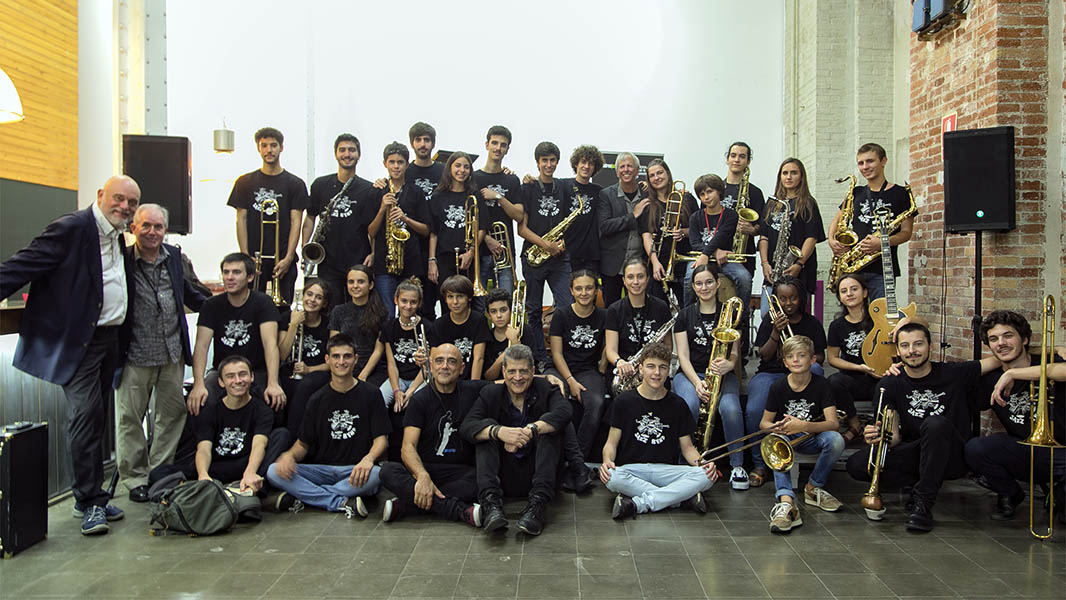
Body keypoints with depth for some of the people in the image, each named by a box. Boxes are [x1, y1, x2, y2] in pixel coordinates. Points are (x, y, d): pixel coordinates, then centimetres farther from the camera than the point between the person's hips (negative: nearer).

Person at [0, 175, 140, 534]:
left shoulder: (118, 238, 13)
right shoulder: (72, 228, -12)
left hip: (108, 339, 8)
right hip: (79, 341, -8)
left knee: (96, 419, 13)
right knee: (86, 417, -10)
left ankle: (89, 497, 22)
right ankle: (91, 501, -1)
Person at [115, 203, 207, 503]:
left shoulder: (174, 256, 7)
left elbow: (186, 291, 22)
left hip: (172, 353, 5)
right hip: (136, 355, -5)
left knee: (172, 413, 12)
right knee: (130, 417, 5)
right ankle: (136, 478, 20)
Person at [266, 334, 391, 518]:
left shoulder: (370, 394, 5)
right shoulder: (318, 399, 13)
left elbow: (381, 438, -1)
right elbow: (303, 443, 12)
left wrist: (368, 459, -23)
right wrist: (289, 455, -13)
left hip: (355, 471, -2)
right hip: (322, 470, 3)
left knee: (375, 474, -37)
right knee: (274, 472, -21)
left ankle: (302, 496, -23)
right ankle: (343, 503, -26)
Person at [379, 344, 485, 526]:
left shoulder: (472, 391, 7)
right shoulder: (420, 399, 1)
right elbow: (408, 446, -9)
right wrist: (422, 476, -28)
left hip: (460, 473, 0)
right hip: (424, 469, 0)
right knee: (388, 471, -30)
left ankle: (405, 505, -27)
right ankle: (462, 511, -35)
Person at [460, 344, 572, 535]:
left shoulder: (545, 389, 2)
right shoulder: (490, 393, 4)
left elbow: (564, 412, -21)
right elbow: (466, 427, -13)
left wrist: (530, 430, -35)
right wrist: (499, 431, -33)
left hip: (536, 475, -1)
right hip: (502, 479, 1)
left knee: (546, 427, -21)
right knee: (488, 428, -17)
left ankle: (537, 506, -35)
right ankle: (490, 503, -35)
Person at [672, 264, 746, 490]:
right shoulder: (685, 315, 7)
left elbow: (734, 352, 2)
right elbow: (683, 356, 0)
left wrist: (728, 364, -24)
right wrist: (697, 383, -18)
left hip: (722, 375, 0)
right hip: (690, 374, 0)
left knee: (730, 408, -32)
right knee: (690, 405, -34)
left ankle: (737, 465, -14)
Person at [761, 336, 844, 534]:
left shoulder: (820, 384, -10)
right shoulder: (778, 387, -7)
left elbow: (833, 423, -19)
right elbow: (764, 423, -2)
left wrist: (804, 426, -37)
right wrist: (776, 427, -27)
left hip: (811, 438, 0)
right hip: (786, 437, 0)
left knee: (836, 440, -31)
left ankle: (813, 488, -8)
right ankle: (786, 502, -49)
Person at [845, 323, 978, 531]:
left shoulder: (957, 374, -3)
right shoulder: (890, 385, 1)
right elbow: (895, 437, -4)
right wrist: (881, 437, -25)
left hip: (953, 457, -2)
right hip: (914, 456, 2)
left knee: (936, 423, -36)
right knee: (856, 464, -21)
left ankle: (923, 501, -25)